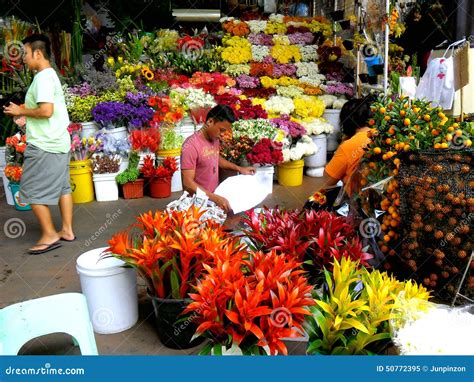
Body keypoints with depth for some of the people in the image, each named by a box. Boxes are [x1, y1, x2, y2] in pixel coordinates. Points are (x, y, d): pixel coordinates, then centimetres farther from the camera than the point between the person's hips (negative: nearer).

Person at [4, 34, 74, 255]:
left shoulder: (42, 78, -16)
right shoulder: (50, 75, 15)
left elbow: (46, 111, -25)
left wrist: (22, 111, -11)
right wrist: (24, 111, 10)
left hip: (44, 145, -10)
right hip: (58, 142, 10)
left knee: (32, 191, -1)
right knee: (62, 186, 12)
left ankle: (49, 235, 4)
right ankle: (67, 230, 19)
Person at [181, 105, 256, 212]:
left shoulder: (215, 140, 2)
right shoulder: (191, 145, -23)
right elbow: (188, 183, -25)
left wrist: (239, 169, 13)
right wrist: (215, 198, -33)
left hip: (214, 197, 7)